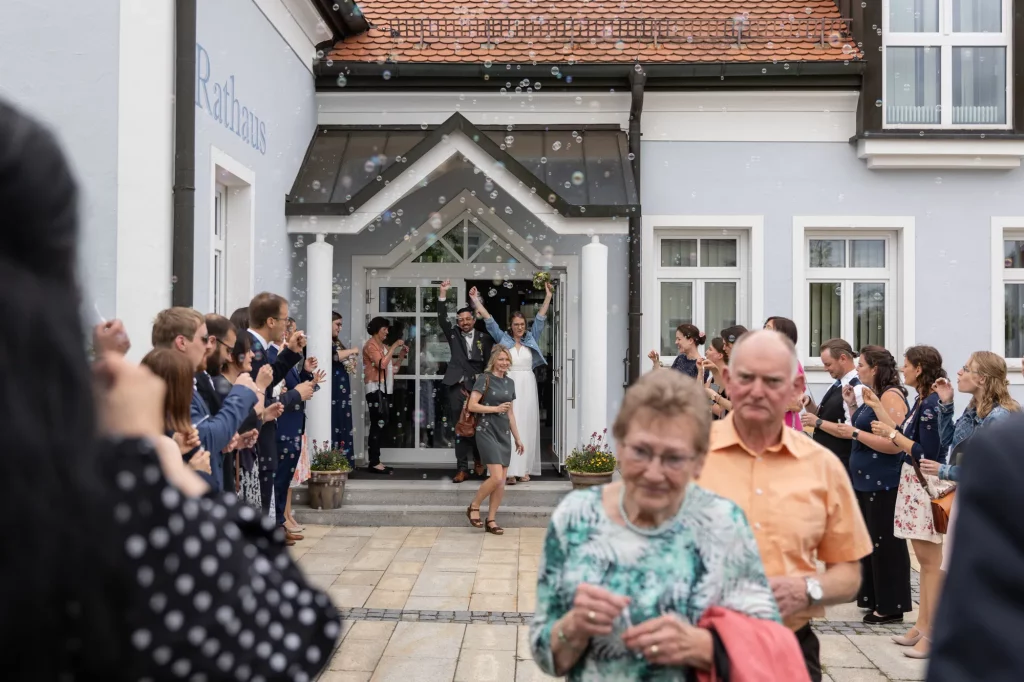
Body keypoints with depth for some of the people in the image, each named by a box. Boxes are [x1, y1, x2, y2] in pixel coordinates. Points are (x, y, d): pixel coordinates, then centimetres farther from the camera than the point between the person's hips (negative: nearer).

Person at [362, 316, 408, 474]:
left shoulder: (384, 346, 22)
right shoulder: (371, 345, -4)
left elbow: (393, 368, 21)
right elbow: (382, 363, -19)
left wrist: (401, 354, 8)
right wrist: (394, 347, -15)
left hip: (384, 389, 9)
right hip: (376, 389, -9)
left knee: (381, 424, 4)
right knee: (378, 424, -14)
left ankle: (375, 461, 5)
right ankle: (374, 463, -16)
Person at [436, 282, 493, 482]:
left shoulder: (484, 338, 7)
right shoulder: (454, 335, 10)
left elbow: (489, 362, 4)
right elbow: (442, 320, -3)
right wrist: (442, 294, -13)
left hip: (477, 386, -1)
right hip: (457, 386, 1)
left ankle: (479, 460, 25)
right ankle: (462, 468, 4)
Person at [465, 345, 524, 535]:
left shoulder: (510, 382, 13)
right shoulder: (485, 379, -6)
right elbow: (472, 406, -13)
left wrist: (518, 438, 18)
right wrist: (495, 408, -13)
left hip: (504, 433, 6)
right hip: (487, 431, -6)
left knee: (502, 481, 4)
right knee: (496, 477, -14)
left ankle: (491, 520, 14)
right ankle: (474, 506, 9)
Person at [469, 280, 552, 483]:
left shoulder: (531, 339, 10)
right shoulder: (503, 339, 6)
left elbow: (540, 318, 7)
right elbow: (488, 319, 4)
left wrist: (548, 296, 2)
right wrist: (476, 300, 1)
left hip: (527, 386, 2)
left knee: (527, 425, 3)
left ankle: (525, 468, 8)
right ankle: (510, 470, -9)